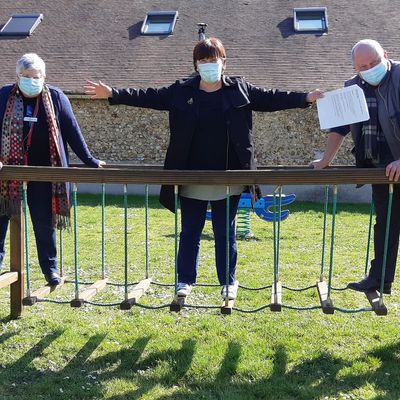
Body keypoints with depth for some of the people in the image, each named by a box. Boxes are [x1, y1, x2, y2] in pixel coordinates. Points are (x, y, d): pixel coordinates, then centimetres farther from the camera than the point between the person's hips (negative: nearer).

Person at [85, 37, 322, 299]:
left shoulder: (240, 89, 3)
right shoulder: (181, 92, 3)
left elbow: (271, 99, 3)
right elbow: (149, 97, 2)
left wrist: (306, 98, -6)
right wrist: (112, 94, -5)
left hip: (228, 177, -1)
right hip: (192, 177, 1)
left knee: (226, 233, 10)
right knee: (190, 232, 10)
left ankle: (228, 282, 23)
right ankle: (186, 280, 25)